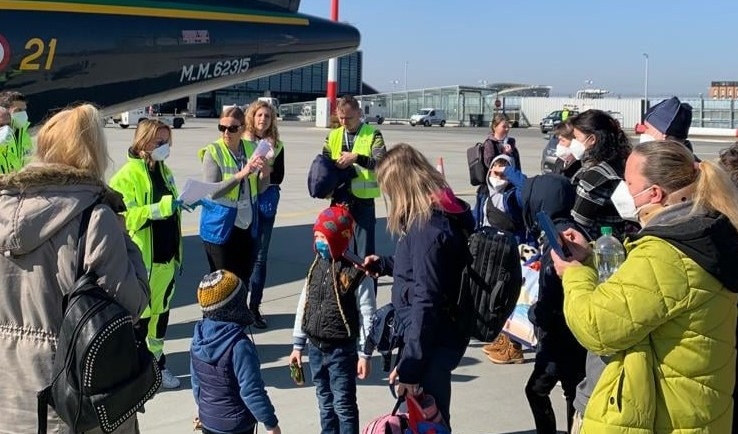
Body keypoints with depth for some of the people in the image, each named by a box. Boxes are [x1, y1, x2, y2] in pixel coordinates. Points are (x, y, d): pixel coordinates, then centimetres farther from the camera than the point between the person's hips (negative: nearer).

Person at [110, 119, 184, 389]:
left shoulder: (164, 170, 12)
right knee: (140, 313, 1)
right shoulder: (127, 175, -14)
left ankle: (157, 361, 29)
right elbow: (124, 216, -23)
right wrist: (161, 208, -29)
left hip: (167, 255, 8)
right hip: (142, 259, -8)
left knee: (161, 309, 16)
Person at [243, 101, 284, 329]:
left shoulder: (276, 145, 8)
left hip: (266, 201, 3)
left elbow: (279, 176, 6)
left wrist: (267, 170, -12)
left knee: (260, 255, 5)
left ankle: (254, 306, 13)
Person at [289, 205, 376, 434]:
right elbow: (303, 306, 12)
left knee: (343, 405, 0)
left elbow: (367, 316, -12)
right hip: (316, 348, 6)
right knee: (325, 404, 18)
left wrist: (365, 354, -12)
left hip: (342, 351, -6)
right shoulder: (316, 269, 5)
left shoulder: (357, 273, -15)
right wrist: (297, 345, 13)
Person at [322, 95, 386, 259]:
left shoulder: (372, 135, -2)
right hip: (339, 198, 4)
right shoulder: (333, 136, 11)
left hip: (363, 198, -4)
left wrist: (356, 158, -24)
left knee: (365, 247, 1)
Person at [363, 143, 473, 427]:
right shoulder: (442, 213, 5)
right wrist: (382, 264, 31)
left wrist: (410, 366, -24)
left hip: (433, 342, -9)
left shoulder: (427, 227, -25)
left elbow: (426, 302, -27)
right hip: (438, 335, 9)